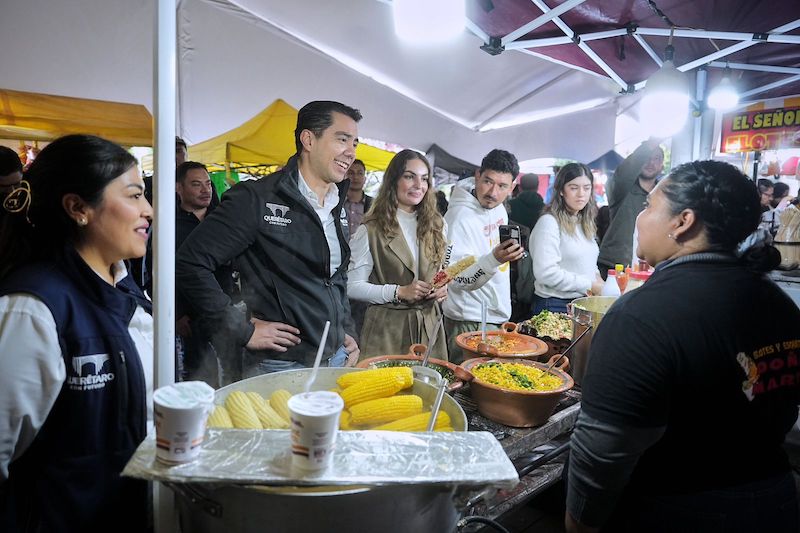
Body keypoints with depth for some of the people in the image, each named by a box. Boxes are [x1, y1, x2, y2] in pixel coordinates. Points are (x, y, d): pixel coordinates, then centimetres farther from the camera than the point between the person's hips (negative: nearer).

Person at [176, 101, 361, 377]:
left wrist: (346, 331, 13)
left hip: (337, 360, 7)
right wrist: (243, 331, -15)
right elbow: (190, 263, -17)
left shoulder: (336, 207, 9)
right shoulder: (256, 199, -14)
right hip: (280, 367, -7)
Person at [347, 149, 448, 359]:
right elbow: (352, 286, -9)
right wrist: (399, 292, -17)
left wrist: (443, 288, -2)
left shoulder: (435, 225, 10)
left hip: (429, 326, 5)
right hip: (387, 329, -4)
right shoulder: (371, 231, -6)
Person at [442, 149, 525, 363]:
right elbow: (456, 279, -26)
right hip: (470, 322, -8)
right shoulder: (460, 217, -22)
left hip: (497, 315, 8)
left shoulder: (499, 208, 4)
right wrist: (494, 259, -39)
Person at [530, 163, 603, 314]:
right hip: (555, 306, -7)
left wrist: (596, 277, 1)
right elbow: (545, 272, -24)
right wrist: (589, 286, -17)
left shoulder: (585, 222, 13)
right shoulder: (549, 222, -14)